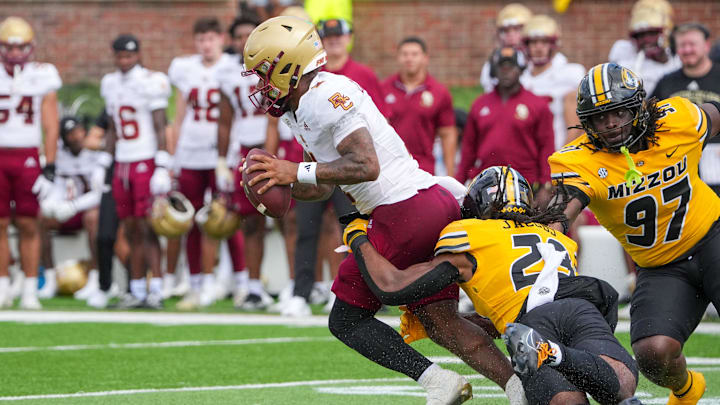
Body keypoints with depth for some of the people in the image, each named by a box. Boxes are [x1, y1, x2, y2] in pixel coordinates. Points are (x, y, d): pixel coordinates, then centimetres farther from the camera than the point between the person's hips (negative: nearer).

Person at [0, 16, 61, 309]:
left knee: (28, 225, -1)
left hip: (28, 158, -1)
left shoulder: (42, 77, 2)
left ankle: (30, 292, 4)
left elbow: (50, 128, 3)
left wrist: (49, 169, -3)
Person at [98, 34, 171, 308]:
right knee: (131, 231, 6)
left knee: (147, 228, -10)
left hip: (146, 162, -6)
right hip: (122, 163, 6)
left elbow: (160, 129, -10)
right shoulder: (111, 84, 12)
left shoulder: (150, 83, -8)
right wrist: (103, 165, 16)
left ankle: (156, 290, -10)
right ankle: (137, 291, 9)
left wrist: (162, 169, -15)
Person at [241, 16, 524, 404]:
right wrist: (280, 183, 6)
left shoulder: (325, 96, -14)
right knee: (441, 322, 11)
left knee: (346, 320, 2)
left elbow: (366, 166, -22)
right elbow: (323, 187, 24)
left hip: (404, 210, -10)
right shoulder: (299, 112, 19)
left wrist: (297, 171, -18)